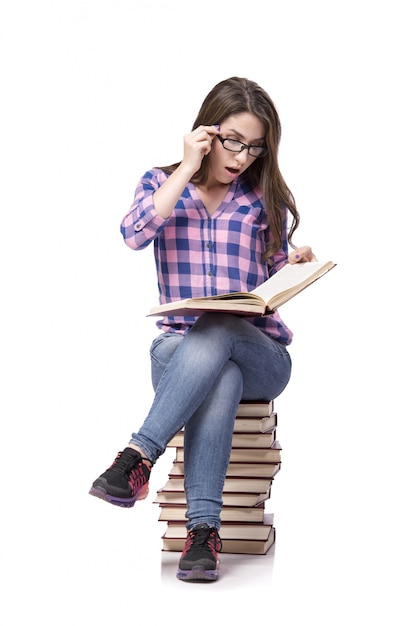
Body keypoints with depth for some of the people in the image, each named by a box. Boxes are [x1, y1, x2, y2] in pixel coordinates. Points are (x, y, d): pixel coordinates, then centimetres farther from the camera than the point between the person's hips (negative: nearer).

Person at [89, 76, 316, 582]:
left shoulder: (266, 198, 14)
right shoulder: (160, 183, 12)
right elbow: (134, 234, -11)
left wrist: (295, 266, -8)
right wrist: (187, 169, -9)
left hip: (260, 353, 1)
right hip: (179, 347, -1)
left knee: (214, 332, -37)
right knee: (217, 379, -38)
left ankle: (139, 456, -43)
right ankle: (203, 529, -44)